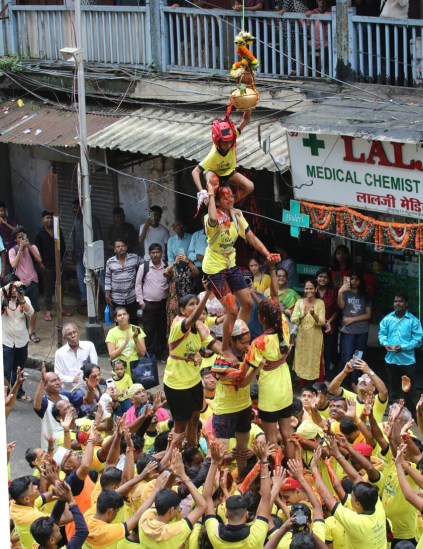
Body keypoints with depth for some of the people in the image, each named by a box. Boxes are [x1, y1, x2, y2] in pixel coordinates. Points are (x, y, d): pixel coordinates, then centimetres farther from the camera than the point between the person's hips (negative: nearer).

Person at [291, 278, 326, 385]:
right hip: (302, 338, 2)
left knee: (315, 364, -2)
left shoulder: (320, 303, -3)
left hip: (315, 339, -2)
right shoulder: (299, 302, 2)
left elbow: (322, 322, -12)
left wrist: (313, 314, -32)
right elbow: (292, 319, -7)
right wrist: (302, 315, -27)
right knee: (302, 364, 7)